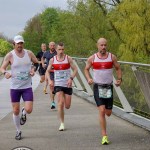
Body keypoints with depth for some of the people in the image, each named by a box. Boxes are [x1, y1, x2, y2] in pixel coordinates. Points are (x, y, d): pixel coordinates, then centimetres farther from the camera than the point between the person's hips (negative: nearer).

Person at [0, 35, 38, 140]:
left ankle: (23, 114, 26)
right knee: (15, 111, 5)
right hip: (15, 87, -1)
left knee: (29, 110, -12)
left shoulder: (29, 53, 1)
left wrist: (33, 69, -6)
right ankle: (18, 131, 24)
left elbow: (37, 63, 14)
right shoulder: (10, 55, -6)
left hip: (27, 87, 1)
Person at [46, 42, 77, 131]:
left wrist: (71, 78, -19)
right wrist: (50, 80, -5)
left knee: (67, 106, 4)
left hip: (67, 85, 0)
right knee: (60, 103, -16)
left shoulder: (68, 58, -2)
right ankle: (62, 123, -5)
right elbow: (47, 71, 11)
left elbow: (75, 70, -3)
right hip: (57, 84, 0)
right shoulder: (52, 60, 2)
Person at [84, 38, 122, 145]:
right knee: (102, 111, -14)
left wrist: (119, 79, -8)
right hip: (98, 87, -2)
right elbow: (86, 69, 11)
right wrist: (89, 79, -8)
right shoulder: (92, 58, -1)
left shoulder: (112, 57, 0)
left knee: (108, 113, 7)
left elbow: (118, 69, 9)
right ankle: (104, 136, -8)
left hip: (109, 87, 2)